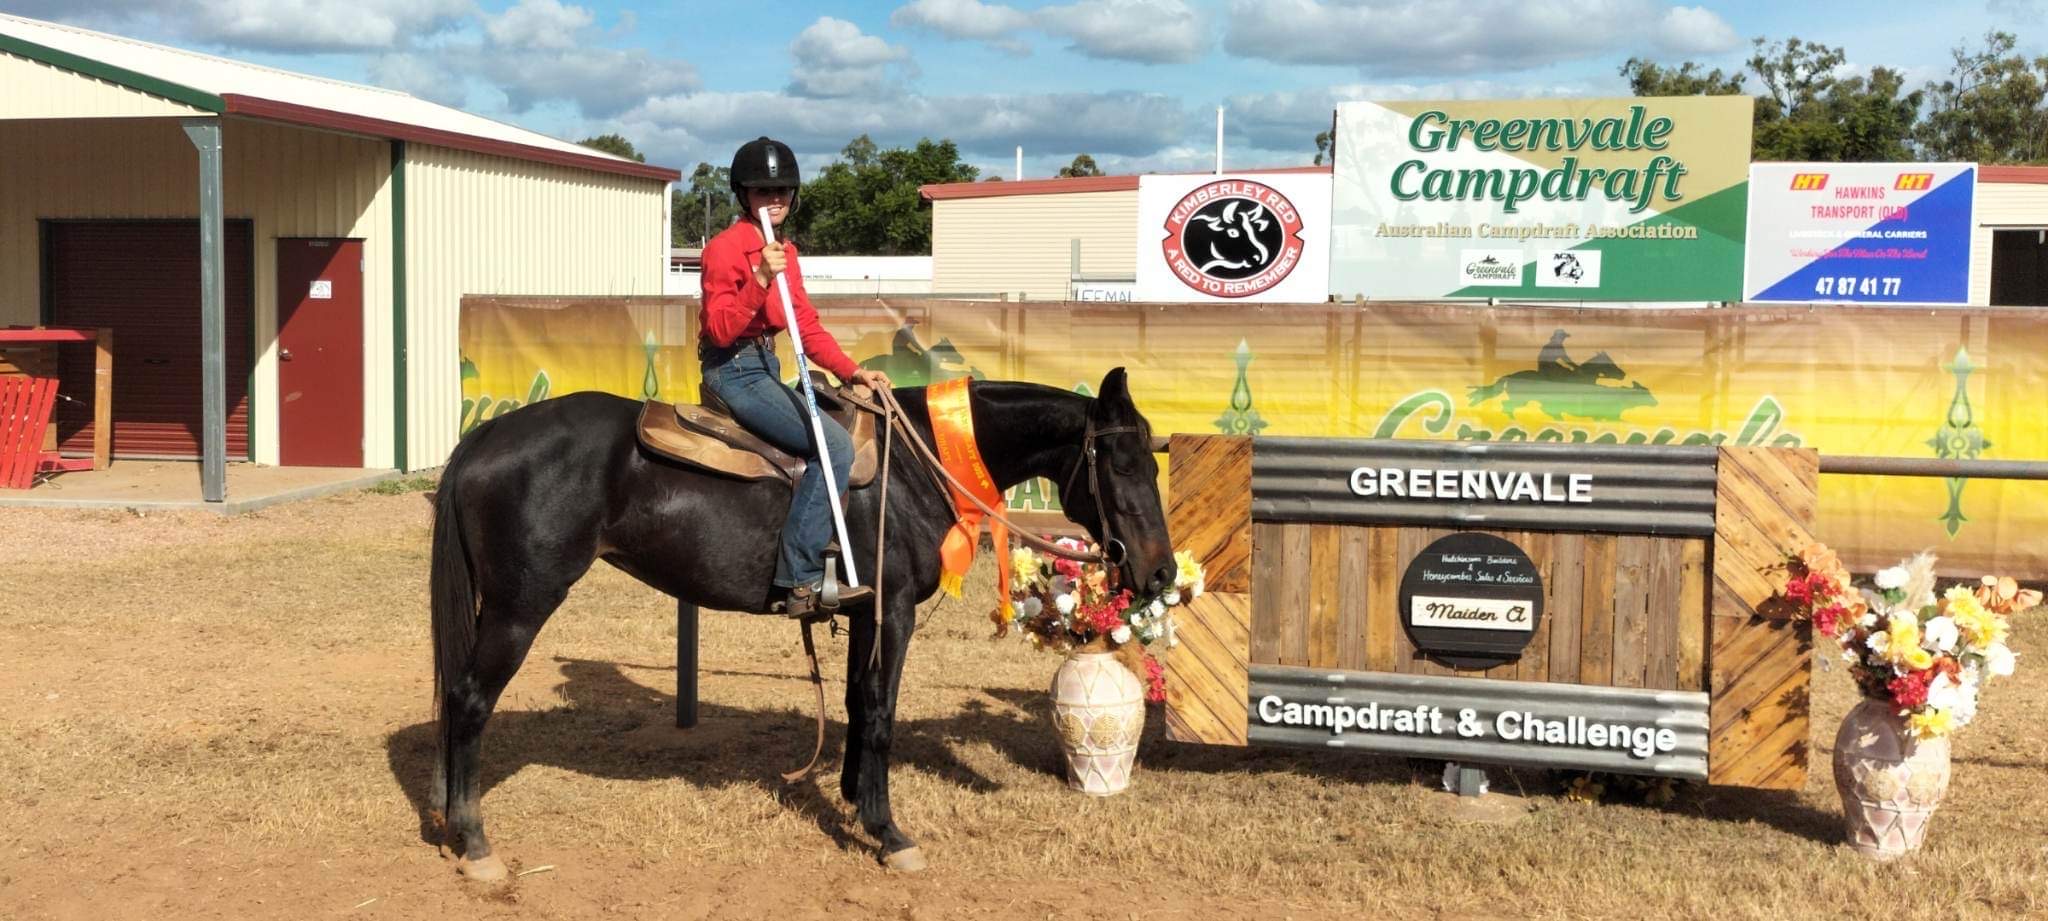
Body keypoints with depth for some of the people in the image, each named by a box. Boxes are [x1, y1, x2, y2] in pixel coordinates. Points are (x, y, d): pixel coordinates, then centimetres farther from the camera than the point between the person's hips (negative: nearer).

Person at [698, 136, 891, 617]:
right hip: (734, 372, -9)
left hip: (765, 368, 9)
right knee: (835, 444, -22)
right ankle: (801, 581, -23)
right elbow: (722, 329, -19)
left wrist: (852, 371, 3)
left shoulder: (785, 252, 14)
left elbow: (807, 327, 15)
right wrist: (760, 279, -30)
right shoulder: (726, 248, -11)